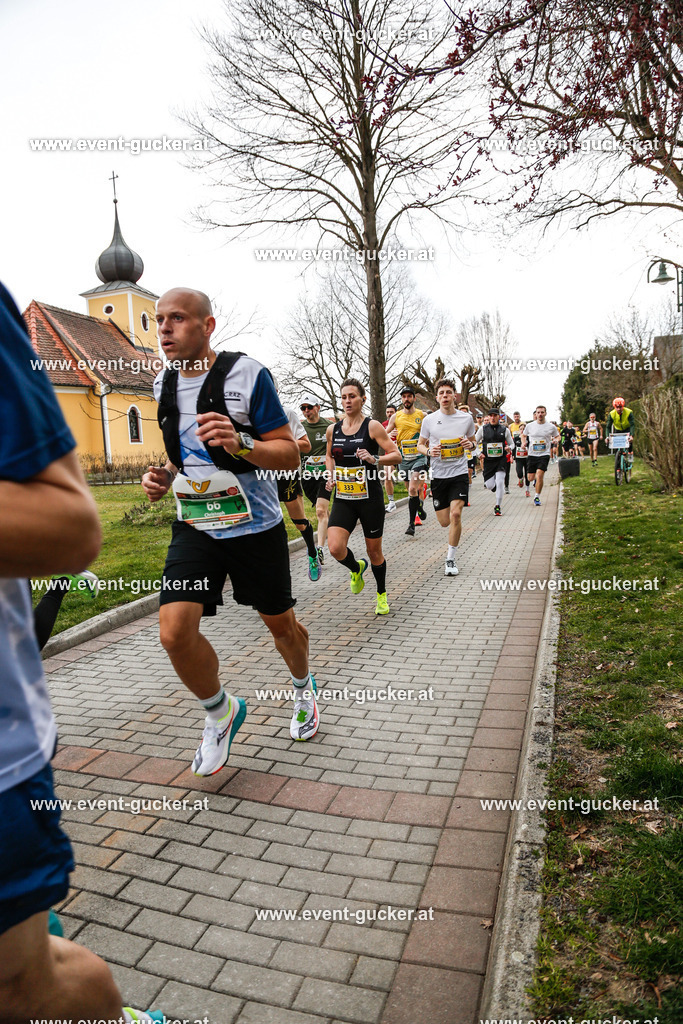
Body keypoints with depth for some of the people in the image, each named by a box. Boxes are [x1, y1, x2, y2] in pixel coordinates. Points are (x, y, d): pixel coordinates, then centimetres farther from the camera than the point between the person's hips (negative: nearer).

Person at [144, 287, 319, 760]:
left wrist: (240, 444, -29)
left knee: (280, 622, 13)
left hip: (255, 525, -3)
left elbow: (290, 454, -11)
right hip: (195, 526, 4)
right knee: (174, 631, -13)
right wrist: (165, 476, 1)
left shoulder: (247, 374, -11)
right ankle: (220, 711, 17)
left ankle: (304, 689, 46)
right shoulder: (164, 383, 7)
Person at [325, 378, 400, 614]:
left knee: (374, 552, 8)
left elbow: (396, 456, -8)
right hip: (343, 498, 3)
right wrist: (331, 475, 6)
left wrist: (374, 459, -25)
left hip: (370, 498, -3)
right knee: (335, 547, -15)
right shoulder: (333, 429, 6)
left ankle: (382, 595, 33)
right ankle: (357, 568, 20)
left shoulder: (372, 426, -7)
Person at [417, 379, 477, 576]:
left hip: (459, 473, -1)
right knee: (444, 521, 5)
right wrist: (429, 451, -12)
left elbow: (472, 442, 16)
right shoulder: (429, 419, 0)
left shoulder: (466, 418, 1)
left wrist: (470, 445, -8)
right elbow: (420, 445, 10)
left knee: (456, 514, -17)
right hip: (438, 475, 1)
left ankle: (450, 560, -3)